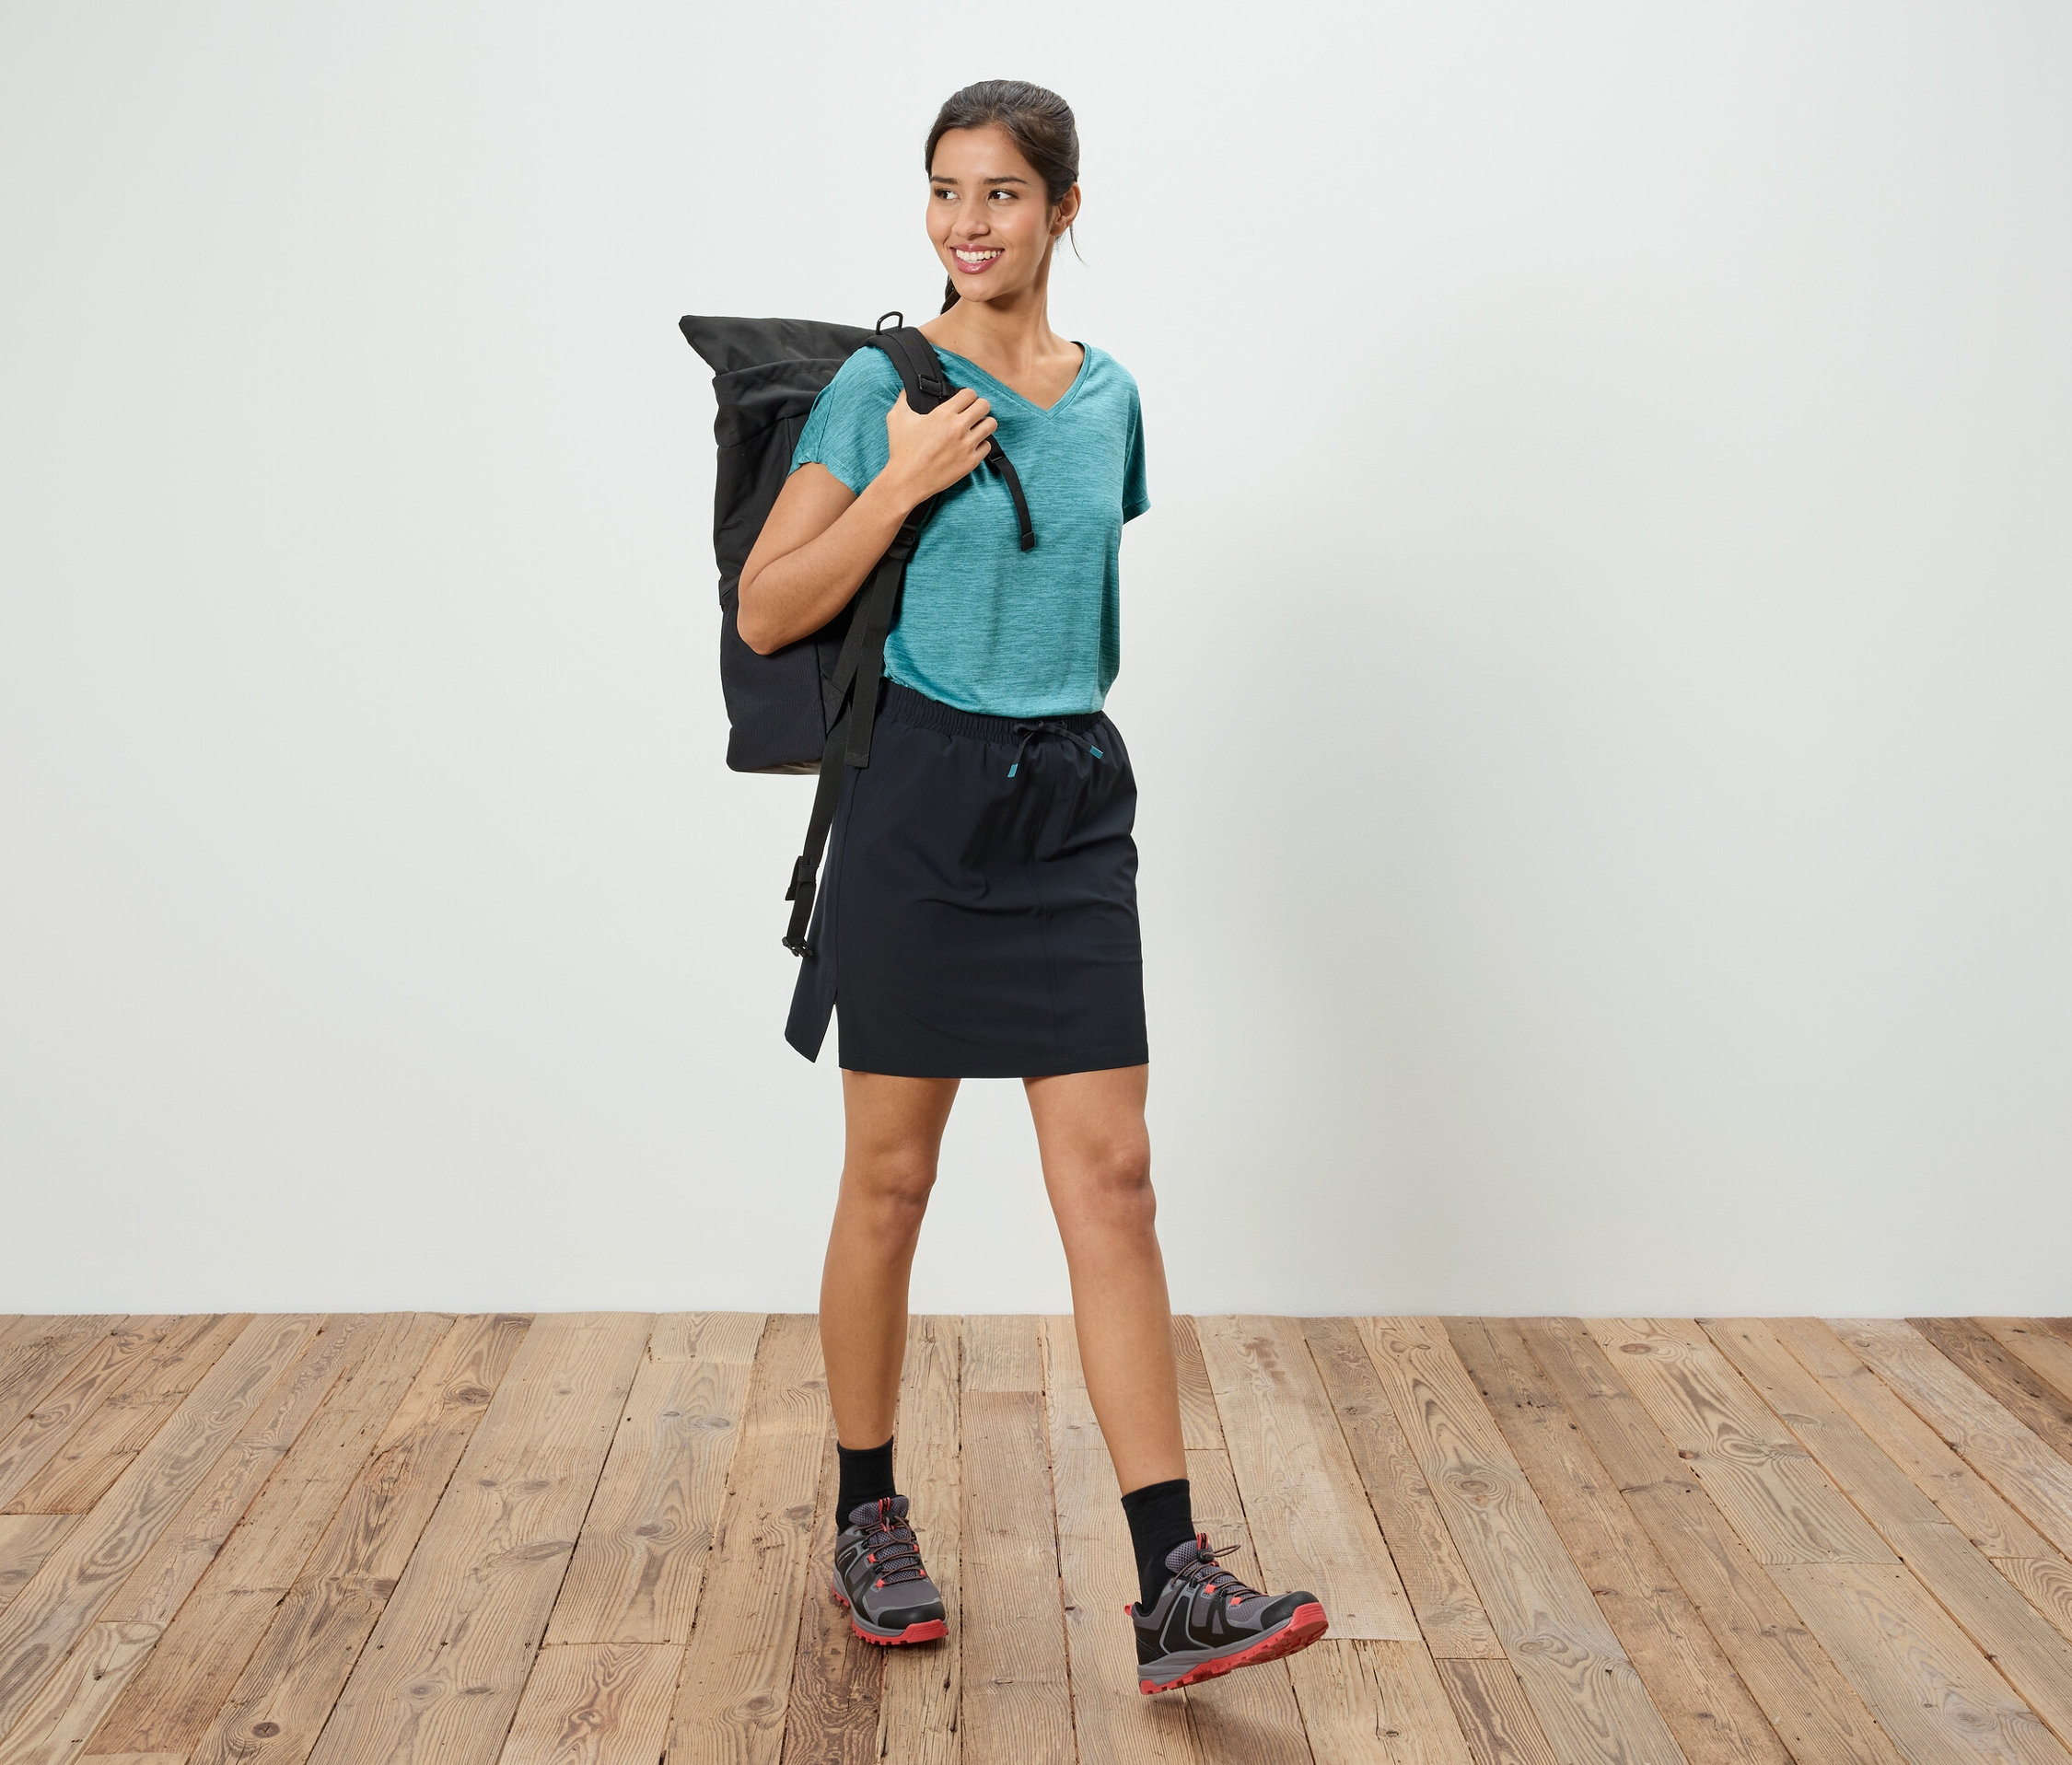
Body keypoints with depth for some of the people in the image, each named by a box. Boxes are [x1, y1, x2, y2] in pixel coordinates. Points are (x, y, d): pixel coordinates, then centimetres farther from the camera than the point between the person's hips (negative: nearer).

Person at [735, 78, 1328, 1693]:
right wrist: (905, 479, -15)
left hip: (1074, 808, 4)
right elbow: (767, 616, -7)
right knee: (891, 1182, 6)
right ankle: (870, 1521, 25)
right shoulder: (884, 386, -4)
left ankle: (1174, 1591, 1)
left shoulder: (1110, 395, 10)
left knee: (1112, 1182, -2)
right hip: (920, 799, -3)